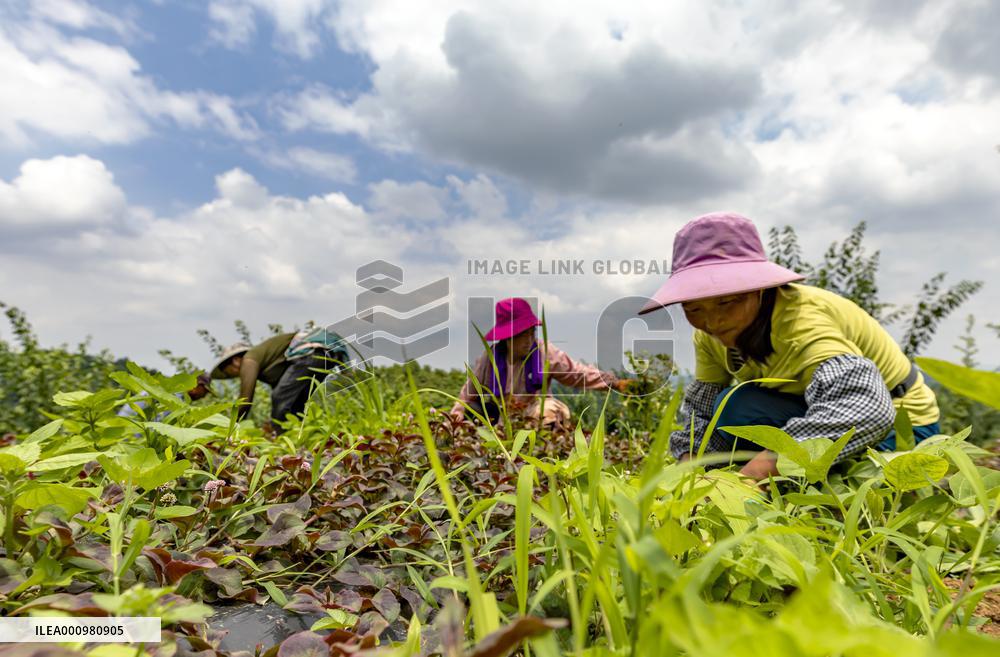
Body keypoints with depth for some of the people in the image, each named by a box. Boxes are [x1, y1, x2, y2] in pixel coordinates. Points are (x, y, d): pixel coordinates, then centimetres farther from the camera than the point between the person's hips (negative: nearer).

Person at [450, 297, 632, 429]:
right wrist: (458, 413, -8)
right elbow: (470, 393, 5)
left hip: (537, 415, -2)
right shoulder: (490, 359, -7)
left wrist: (613, 382, -13)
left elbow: (578, 373, -7)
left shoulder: (545, 353, -9)